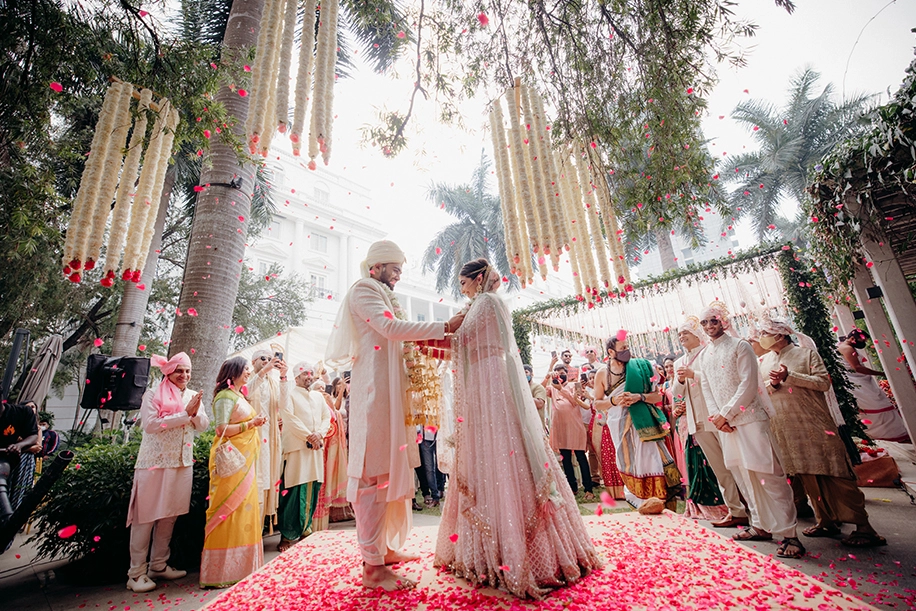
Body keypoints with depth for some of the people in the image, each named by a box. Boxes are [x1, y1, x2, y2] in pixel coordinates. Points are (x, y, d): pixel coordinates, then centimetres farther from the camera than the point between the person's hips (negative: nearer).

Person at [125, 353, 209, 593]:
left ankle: (158, 565, 24)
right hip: (154, 462, -5)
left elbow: (203, 426, 4)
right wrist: (184, 414, -18)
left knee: (169, 515, 11)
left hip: (182, 463, 5)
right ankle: (137, 572, 13)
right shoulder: (153, 394, -4)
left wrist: (196, 412, -15)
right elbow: (150, 424, -17)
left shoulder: (192, 396, 9)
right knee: (146, 516, 2)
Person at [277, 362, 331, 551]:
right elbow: (289, 418, -10)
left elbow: (327, 417, 12)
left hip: (316, 448, 5)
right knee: (294, 491, -6)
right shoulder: (290, 395, 2)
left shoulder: (319, 396, 19)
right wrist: (308, 436, -12)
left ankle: (305, 529, 19)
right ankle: (287, 534, 4)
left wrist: (319, 433, -7)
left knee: (312, 490, 6)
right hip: (296, 447, -5)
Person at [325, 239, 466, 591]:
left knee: (392, 467, 12)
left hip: (392, 391, 9)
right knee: (374, 472, -6)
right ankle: (372, 566, 2)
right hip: (373, 390, -9)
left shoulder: (385, 298, 24)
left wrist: (433, 342, 8)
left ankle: (385, 548, 24)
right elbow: (391, 328, -17)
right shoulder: (363, 290, -2)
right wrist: (444, 327, -15)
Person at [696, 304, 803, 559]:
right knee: (743, 475, 12)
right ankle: (762, 525, 24)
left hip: (750, 418, -6)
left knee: (768, 474, -5)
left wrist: (725, 414, -15)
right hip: (725, 423, 6)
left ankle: (788, 533, 4)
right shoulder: (704, 355, 12)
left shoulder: (740, 346, -5)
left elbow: (748, 385, -12)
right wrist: (716, 416, -3)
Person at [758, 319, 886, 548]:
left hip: (814, 423, -4)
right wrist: (772, 384, -8)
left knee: (835, 473, -3)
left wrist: (789, 376, -19)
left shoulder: (806, 353, -1)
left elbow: (824, 382, -10)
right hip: (786, 428, 4)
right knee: (807, 475, 7)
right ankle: (826, 521, 18)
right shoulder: (765, 361, 11)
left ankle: (863, 526, 6)